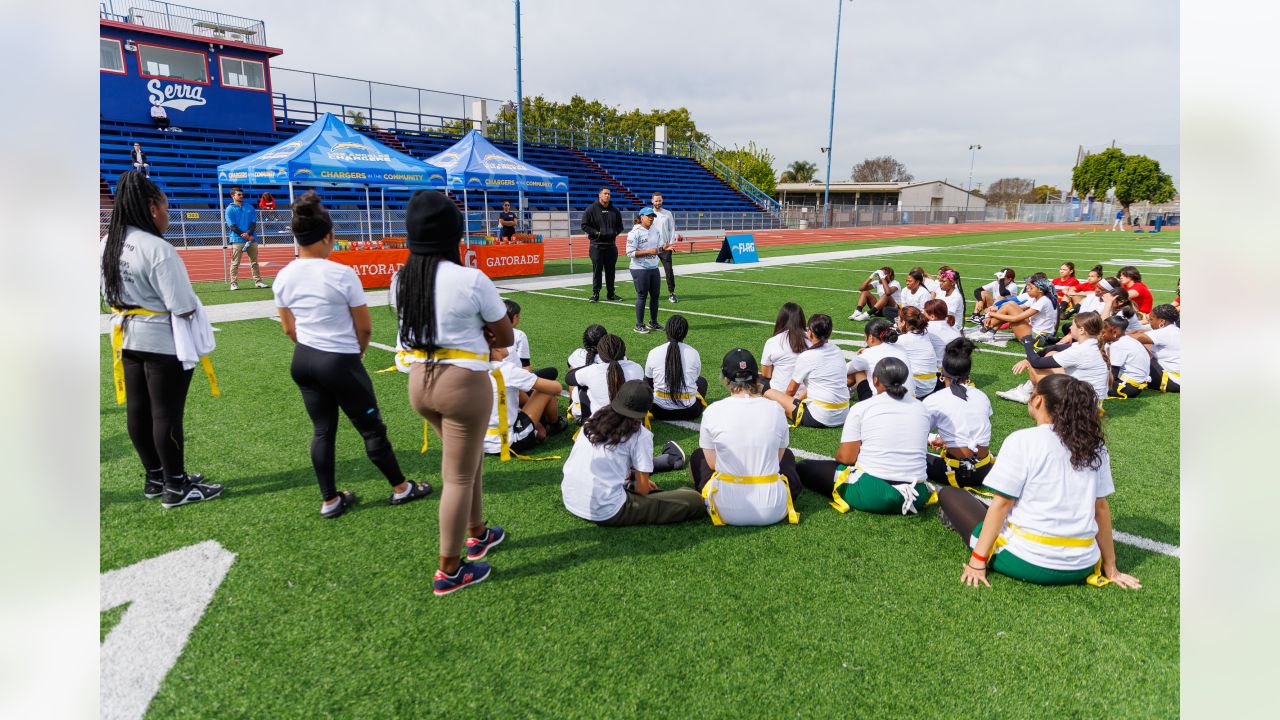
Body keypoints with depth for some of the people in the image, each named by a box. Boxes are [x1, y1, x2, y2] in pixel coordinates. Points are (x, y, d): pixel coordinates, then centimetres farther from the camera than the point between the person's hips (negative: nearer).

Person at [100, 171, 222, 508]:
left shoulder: (108, 245, 3)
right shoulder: (158, 249, -22)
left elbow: (109, 296, 13)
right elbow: (184, 307, -23)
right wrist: (194, 302, -3)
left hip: (128, 338, 8)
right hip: (163, 341, -8)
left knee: (138, 410, 14)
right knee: (166, 413, 1)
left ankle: (155, 478, 29)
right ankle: (176, 488, 12)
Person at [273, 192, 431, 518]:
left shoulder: (283, 277, -1)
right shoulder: (342, 274, -17)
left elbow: (289, 328, 9)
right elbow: (365, 328, -10)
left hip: (302, 360, 6)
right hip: (341, 363, -6)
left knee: (322, 430, 16)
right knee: (372, 428, 9)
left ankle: (330, 500, 25)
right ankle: (401, 488, 24)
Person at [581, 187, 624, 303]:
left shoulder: (615, 211, 10)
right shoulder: (591, 209, -2)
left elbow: (620, 226, 19)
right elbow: (584, 225, -2)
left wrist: (615, 232, 0)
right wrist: (596, 233, -12)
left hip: (611, 245, 4)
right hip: (597, 245, -4)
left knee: (611, 270, 8)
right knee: (597, 270, -2)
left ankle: (611, 293, 17)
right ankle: (595, 293, 6)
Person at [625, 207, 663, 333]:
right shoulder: (635, 233, -11)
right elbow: (630, 252, -17)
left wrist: (662, 248, 4)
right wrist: (649, 252, -21)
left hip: (654, 268, 7)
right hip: (640, 270, -7)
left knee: (655, 296, 10)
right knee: (642, 297, -1)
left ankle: (653, 323, 24)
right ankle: (639, 325, 10)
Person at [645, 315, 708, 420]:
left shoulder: (653, 353, -8)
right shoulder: (694, 353, -7)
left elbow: (648, 380, 8)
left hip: (659, 411, 0)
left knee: (645, 381, 29)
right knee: (702, 380, 30)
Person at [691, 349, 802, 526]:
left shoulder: (712, 411, -8)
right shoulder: (775, 409, -3)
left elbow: (712, 463, 3)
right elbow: (778, 458, 8)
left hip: (728, 510, -1)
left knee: (698, 456, 27)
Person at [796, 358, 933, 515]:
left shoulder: (861, 408, -7)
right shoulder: (921, 408, 6)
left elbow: (846, 458, -8)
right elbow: (916, 450, 14)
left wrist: (838, 455, 14)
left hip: (871, 494, -4)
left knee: (803, 467, 10)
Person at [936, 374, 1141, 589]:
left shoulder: (1022, 441, -12)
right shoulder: (1095, 446, 2)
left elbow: (1002, 502, -13)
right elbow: (1101, 507, 7)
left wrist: (977, 561, -8)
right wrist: (1110, 568, 16)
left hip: (1029, 563, -6)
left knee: (949, 494, 9)